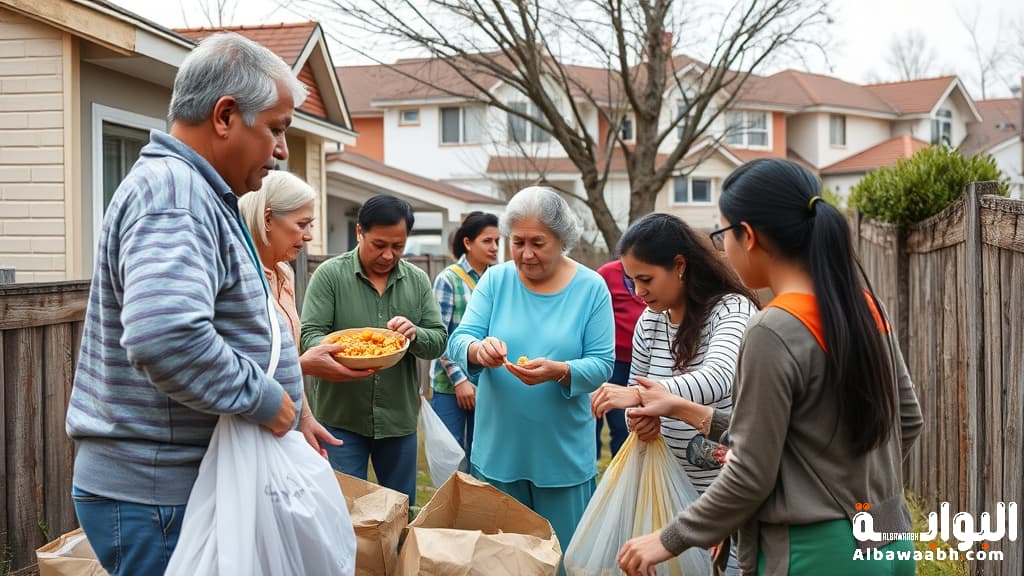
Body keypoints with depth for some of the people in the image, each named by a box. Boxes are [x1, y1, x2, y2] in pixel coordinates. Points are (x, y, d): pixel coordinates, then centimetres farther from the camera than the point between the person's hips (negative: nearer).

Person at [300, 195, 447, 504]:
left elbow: (439, 341, 3)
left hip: (399, 418, 4)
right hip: (341, 417, -3)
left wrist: (416, 335, -20)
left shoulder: (418, 280, 5)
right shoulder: (330, 275, -5)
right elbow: (310, 335, -10)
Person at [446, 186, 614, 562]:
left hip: (562, 454, -2)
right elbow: (457, 342, -6)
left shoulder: (591, 288, -6)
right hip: (498, 449, 2)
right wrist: (478, 349, -29)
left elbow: (602, 364, -9)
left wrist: (559, 372, -28)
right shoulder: (496, 280, -2)